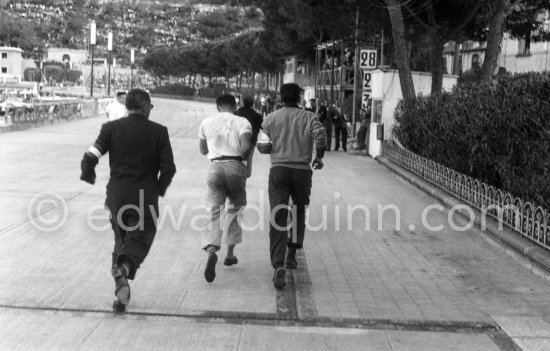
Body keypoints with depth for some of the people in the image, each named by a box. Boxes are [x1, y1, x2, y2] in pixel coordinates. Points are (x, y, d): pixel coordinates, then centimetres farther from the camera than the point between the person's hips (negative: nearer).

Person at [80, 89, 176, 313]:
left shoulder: (111, 128, 0)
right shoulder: (158, 132, -3)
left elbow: (90, 158, -6)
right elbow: (168, 168, -5)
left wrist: (88, 176, 15)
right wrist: (160, 189, 12)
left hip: (117, 195, 2)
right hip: (146, 197, -2)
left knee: (121, 239, 17)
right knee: (140, 239, 6)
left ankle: (121, 295, 12)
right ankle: (124, 267, -27)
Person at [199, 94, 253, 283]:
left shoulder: (207, 122, 12)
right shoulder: (242, 122, 4)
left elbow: (202, 150, 21)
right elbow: (246, 147, -13)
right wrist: (243, 156, 8)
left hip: (215, 167, 1)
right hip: (236, 167, -1)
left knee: (214, 211, -4)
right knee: (235, 208, 18)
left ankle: (211, 250, -29)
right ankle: (230, 253, 20)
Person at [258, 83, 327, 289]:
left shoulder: (271, 119, 7)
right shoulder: (309, 118, 5)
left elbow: (263, 147, 2)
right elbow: (320, 135, -13)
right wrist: (319, 157, 2)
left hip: (278, 170, 0)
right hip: (302, 171, 0)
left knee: (278, 218, -5)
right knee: (299, 213, 22)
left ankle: (278, 265, -20)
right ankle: (292, 254, 22)